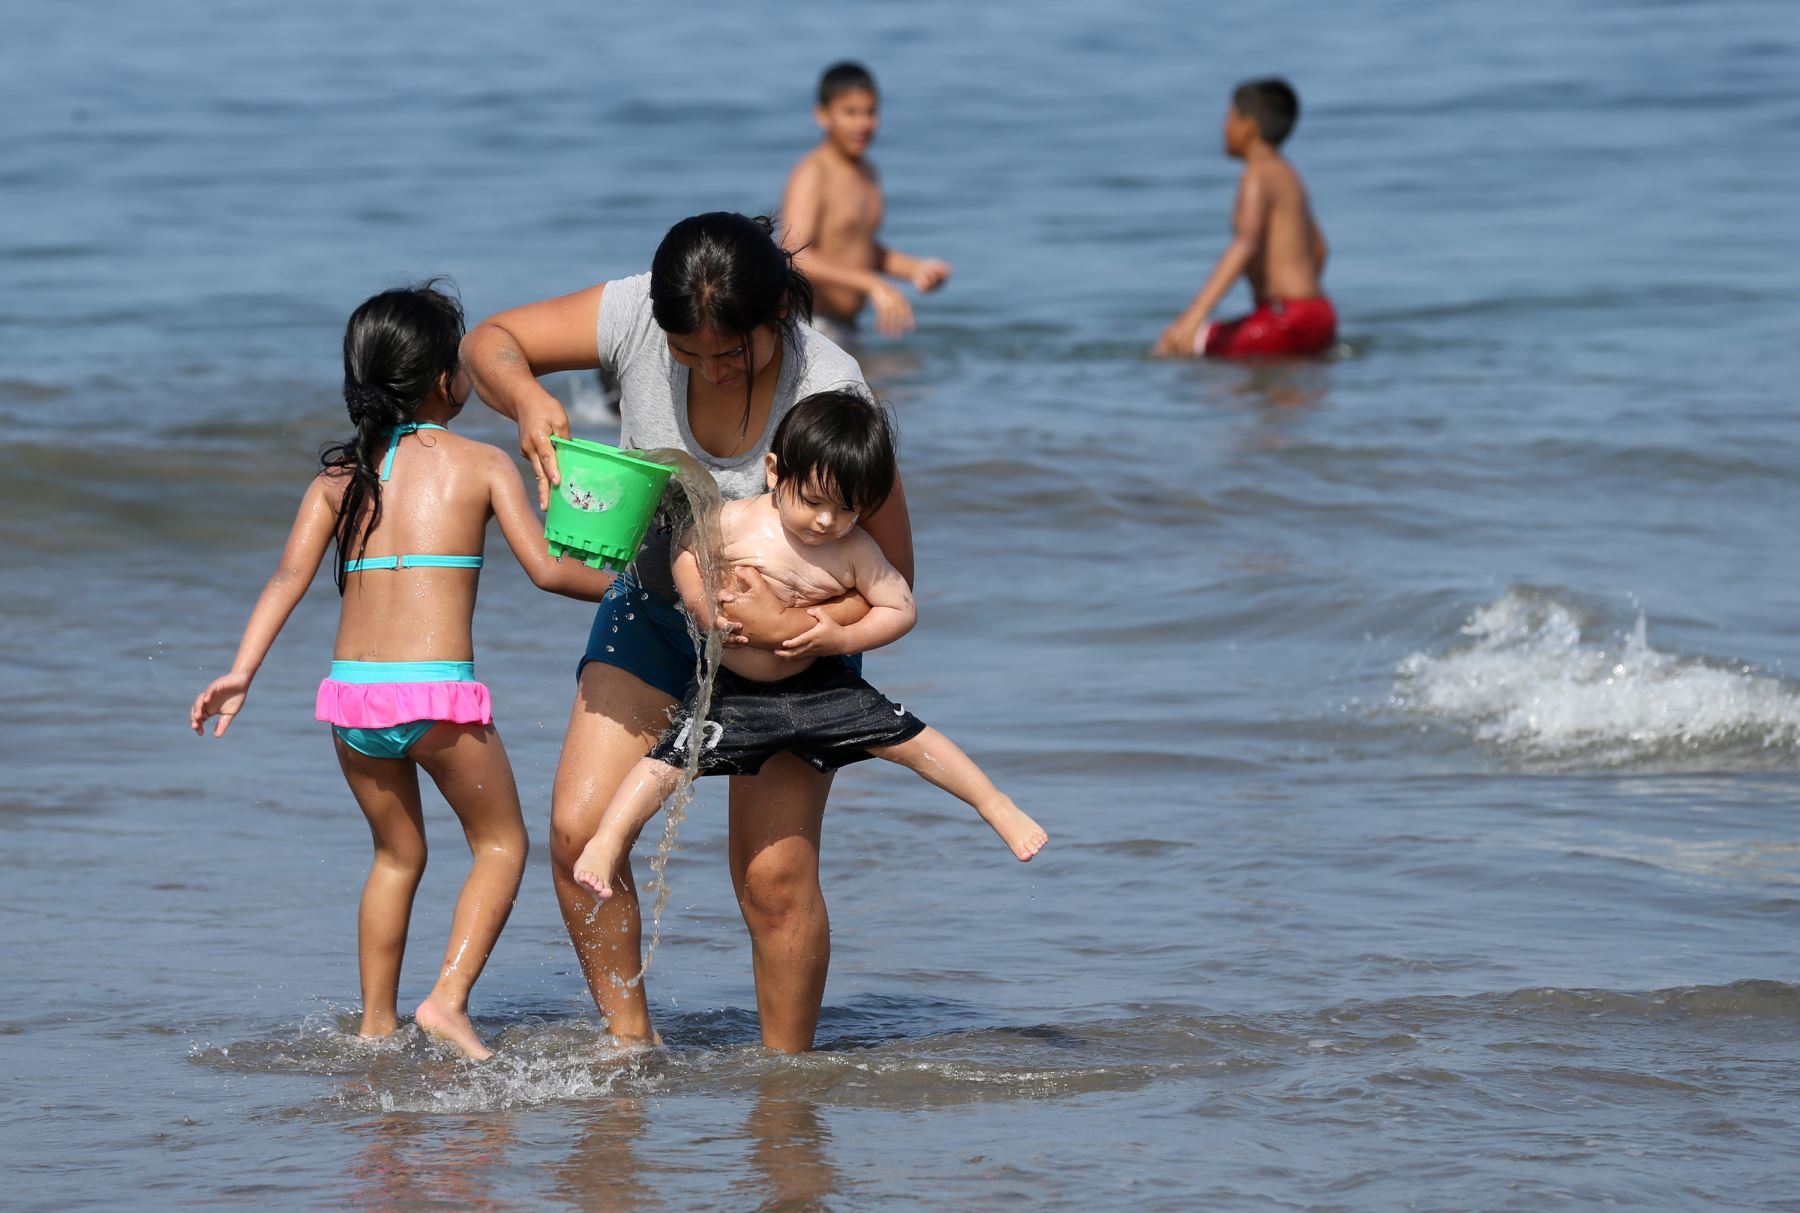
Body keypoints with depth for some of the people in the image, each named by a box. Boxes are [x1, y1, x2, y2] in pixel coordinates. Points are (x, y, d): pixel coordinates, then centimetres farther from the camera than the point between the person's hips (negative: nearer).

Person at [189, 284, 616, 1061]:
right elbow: (548, 569, -3)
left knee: (397, 855, 23)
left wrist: (240, 674, -3)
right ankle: (449, 998, -3)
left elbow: (290, 575, 1)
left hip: (349, 695, 4)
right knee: (500, 841, 14)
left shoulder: (341, 474, 12)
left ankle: (376, 1024, 24)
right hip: (436, 689, -4)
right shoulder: (482, 465, 3)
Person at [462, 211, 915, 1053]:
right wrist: (527, 400, -31)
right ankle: (630, 1044, 6)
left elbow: (889, 574, -22)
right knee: (580, 830, -10)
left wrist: (798, 623, -40)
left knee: (774, 873, -11)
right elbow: (489, 342, -9)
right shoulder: (636, 319, -22)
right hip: (653, 605, 3)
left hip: (785, 637, -3)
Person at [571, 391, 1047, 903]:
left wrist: (841, 638, -19)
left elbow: (901, 609, -5)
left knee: (908, 739, -2)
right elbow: (687, 552, 1)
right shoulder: (734, 524, -17)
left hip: (816, 686, 1)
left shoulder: (854, 552, -13)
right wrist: (702, 602, -16)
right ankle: (606, 843, -9)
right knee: (672, 759, -17)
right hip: (733, 691, -1)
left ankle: (996, 806, 13)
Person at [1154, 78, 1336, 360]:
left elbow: (1245, 245, -27)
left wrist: (1195, 315, -37)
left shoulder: (1258, 176, -12)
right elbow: (1318, 248, 28)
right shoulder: (1288, 175, 17)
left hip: (1289, 318, -10)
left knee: (1171, 349, -15)